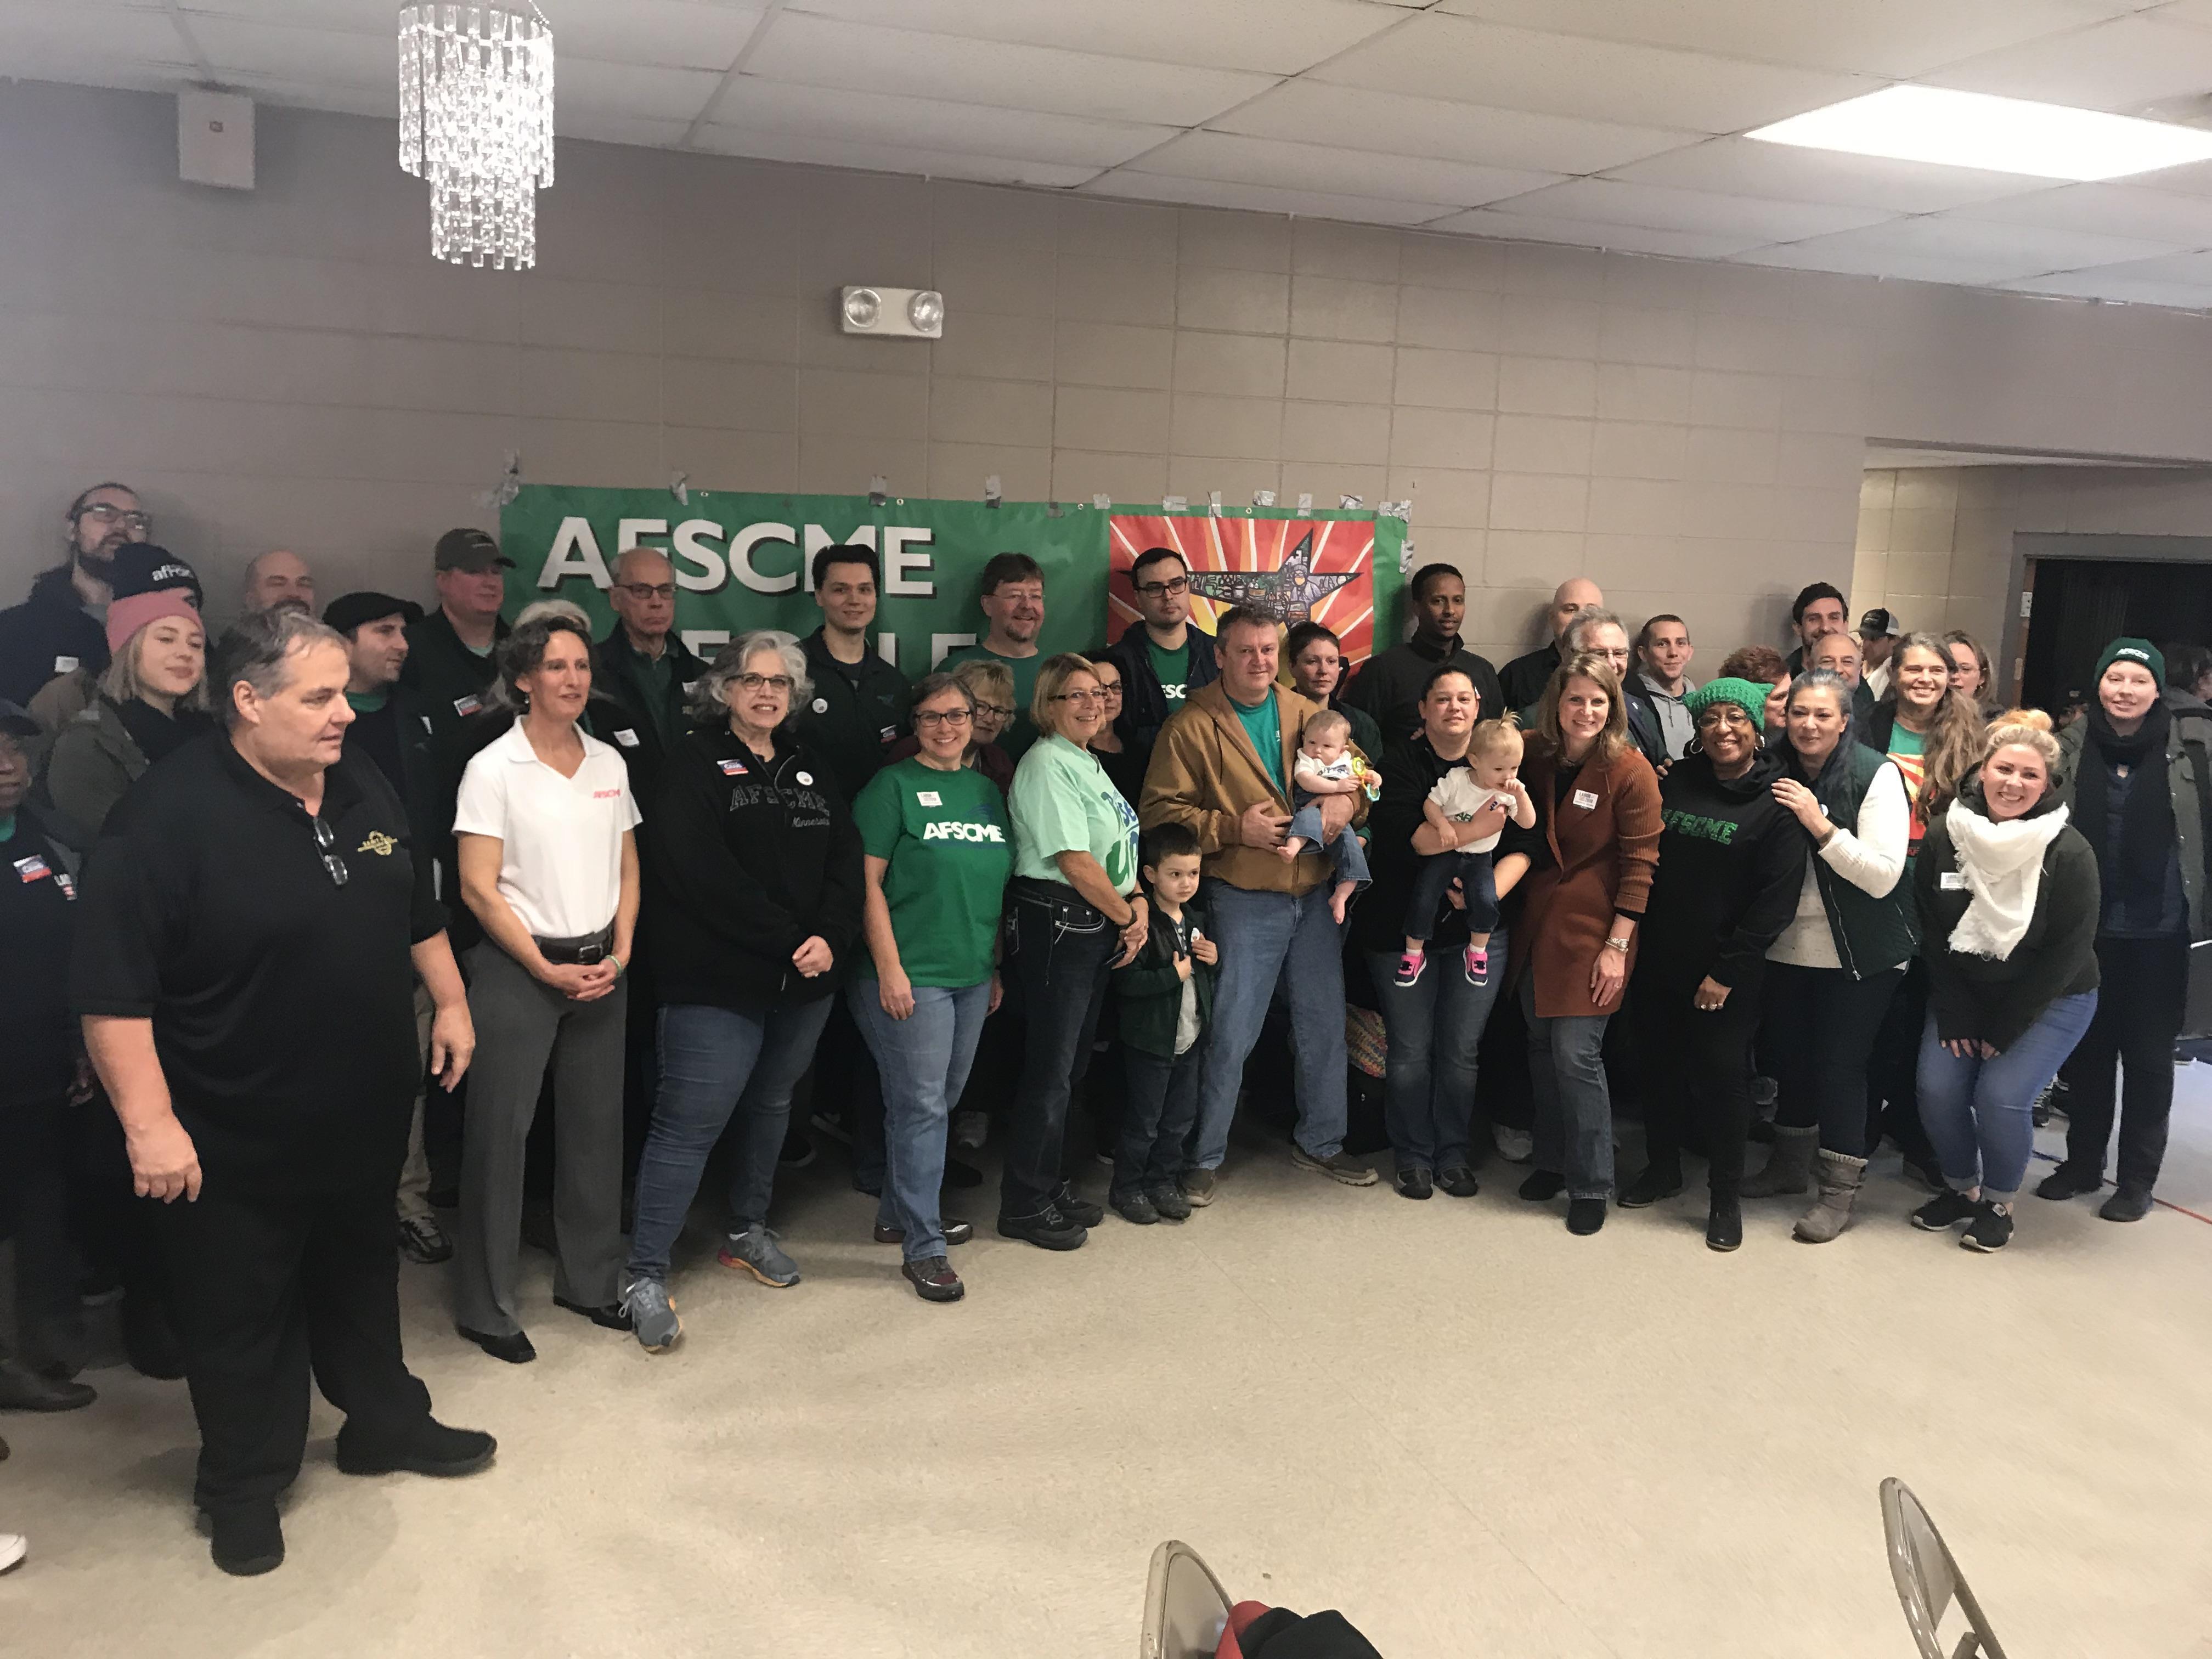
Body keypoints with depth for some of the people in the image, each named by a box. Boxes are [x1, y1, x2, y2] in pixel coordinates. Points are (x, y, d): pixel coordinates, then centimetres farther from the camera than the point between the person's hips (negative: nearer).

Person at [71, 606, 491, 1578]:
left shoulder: (363, 787, 1)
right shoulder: (170, 812, -21)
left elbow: (416, 912, 16)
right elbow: (112, 988, -22)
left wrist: (450, 1002, 14)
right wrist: (149, 1123, -23)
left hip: (366, 1116, 6)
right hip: (234, 1138, -6)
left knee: (363, 1281, 23)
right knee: (241, 1317, 11)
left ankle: (384, 1424, 43)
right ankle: (243, 1487, 31)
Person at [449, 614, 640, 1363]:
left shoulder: (608, 763, 7)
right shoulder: (493, 768, -7)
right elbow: (478, 887, -10)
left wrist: (620, 954, -1)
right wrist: (546, 969, -12)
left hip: (601, 969, 5)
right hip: (518, 968, -4)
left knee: (597, 1126, 9)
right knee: (499, 1133, 1)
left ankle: (589, 1281, 25)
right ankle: (487, 1307, 14)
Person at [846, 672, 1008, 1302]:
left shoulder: (987, 791, 13)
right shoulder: (893, 787, -6)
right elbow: (868, 881, -11)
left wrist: (996, 966, 16)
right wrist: (889, 968, -17)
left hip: (972, 977, 7)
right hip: (909, 976, -7)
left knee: (939, 1102, 15)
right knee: (921, 1106, -4)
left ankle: (900, 1212, 31)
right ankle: (923, 1247, 4)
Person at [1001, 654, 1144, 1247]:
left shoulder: (1088, 762, 15)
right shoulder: (1047, 765, -14)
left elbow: (1119, 846, 18)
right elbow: (1075, 861, -18)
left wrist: (1138, 901, 1)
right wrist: (1128, 916, -8)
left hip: (1098, 928, 9)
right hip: (1056, 925, -9)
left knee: (1074, 1062, 15)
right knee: (1051, 1067, -3)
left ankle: (1049, 1185, 28)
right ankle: (1025, 1204, 9)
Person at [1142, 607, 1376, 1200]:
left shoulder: (1308, 714, 9)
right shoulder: (1192, 727, -7)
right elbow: (1160, 812, -12)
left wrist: (1348, 802, -7)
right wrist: (1234, 828, -20)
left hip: (1315, 894, 5)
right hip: (1244, 901, -5)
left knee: (1325, 1025, 14)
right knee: (1232, 1035, 0)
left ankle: (1321, 1142, 32)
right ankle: (1204, 1157, 16)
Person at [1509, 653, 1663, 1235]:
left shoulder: (1631, 771, -11)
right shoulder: (1535, 754, 3)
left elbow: (1640, 864, -10)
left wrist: (1617, 946, -13)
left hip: (1593, 926, -5)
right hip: (1538, 920, 5)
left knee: (1575, 1053, -8)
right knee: (1542, 1045, 10)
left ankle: (1590, 1185, 7)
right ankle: (1553, 1161, 28)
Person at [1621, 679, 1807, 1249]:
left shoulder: (1777, 801, -9)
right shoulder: (1675, 780, 5)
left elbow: (1777, 898, -13)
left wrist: (1728, 971, -15)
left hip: (1727, 971, -4)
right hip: (1660, 960, 4)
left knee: (1722, 1075, 2)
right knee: (1659, 1066, 14)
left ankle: (1725, 1196, 18)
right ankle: (1662, 1169, 33)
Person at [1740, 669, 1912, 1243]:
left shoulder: (1876, 776, -13)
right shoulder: (1778, 772, 0)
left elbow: (1883, 877, -20)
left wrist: (1821, 828, -27)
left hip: (1858, 954, -5)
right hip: (1788, 947, 5)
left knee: (1839, 1063, 0)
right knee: (1789, 1055, 15)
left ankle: (1840, 1190, 15)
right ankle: (1790, 1163, 36)